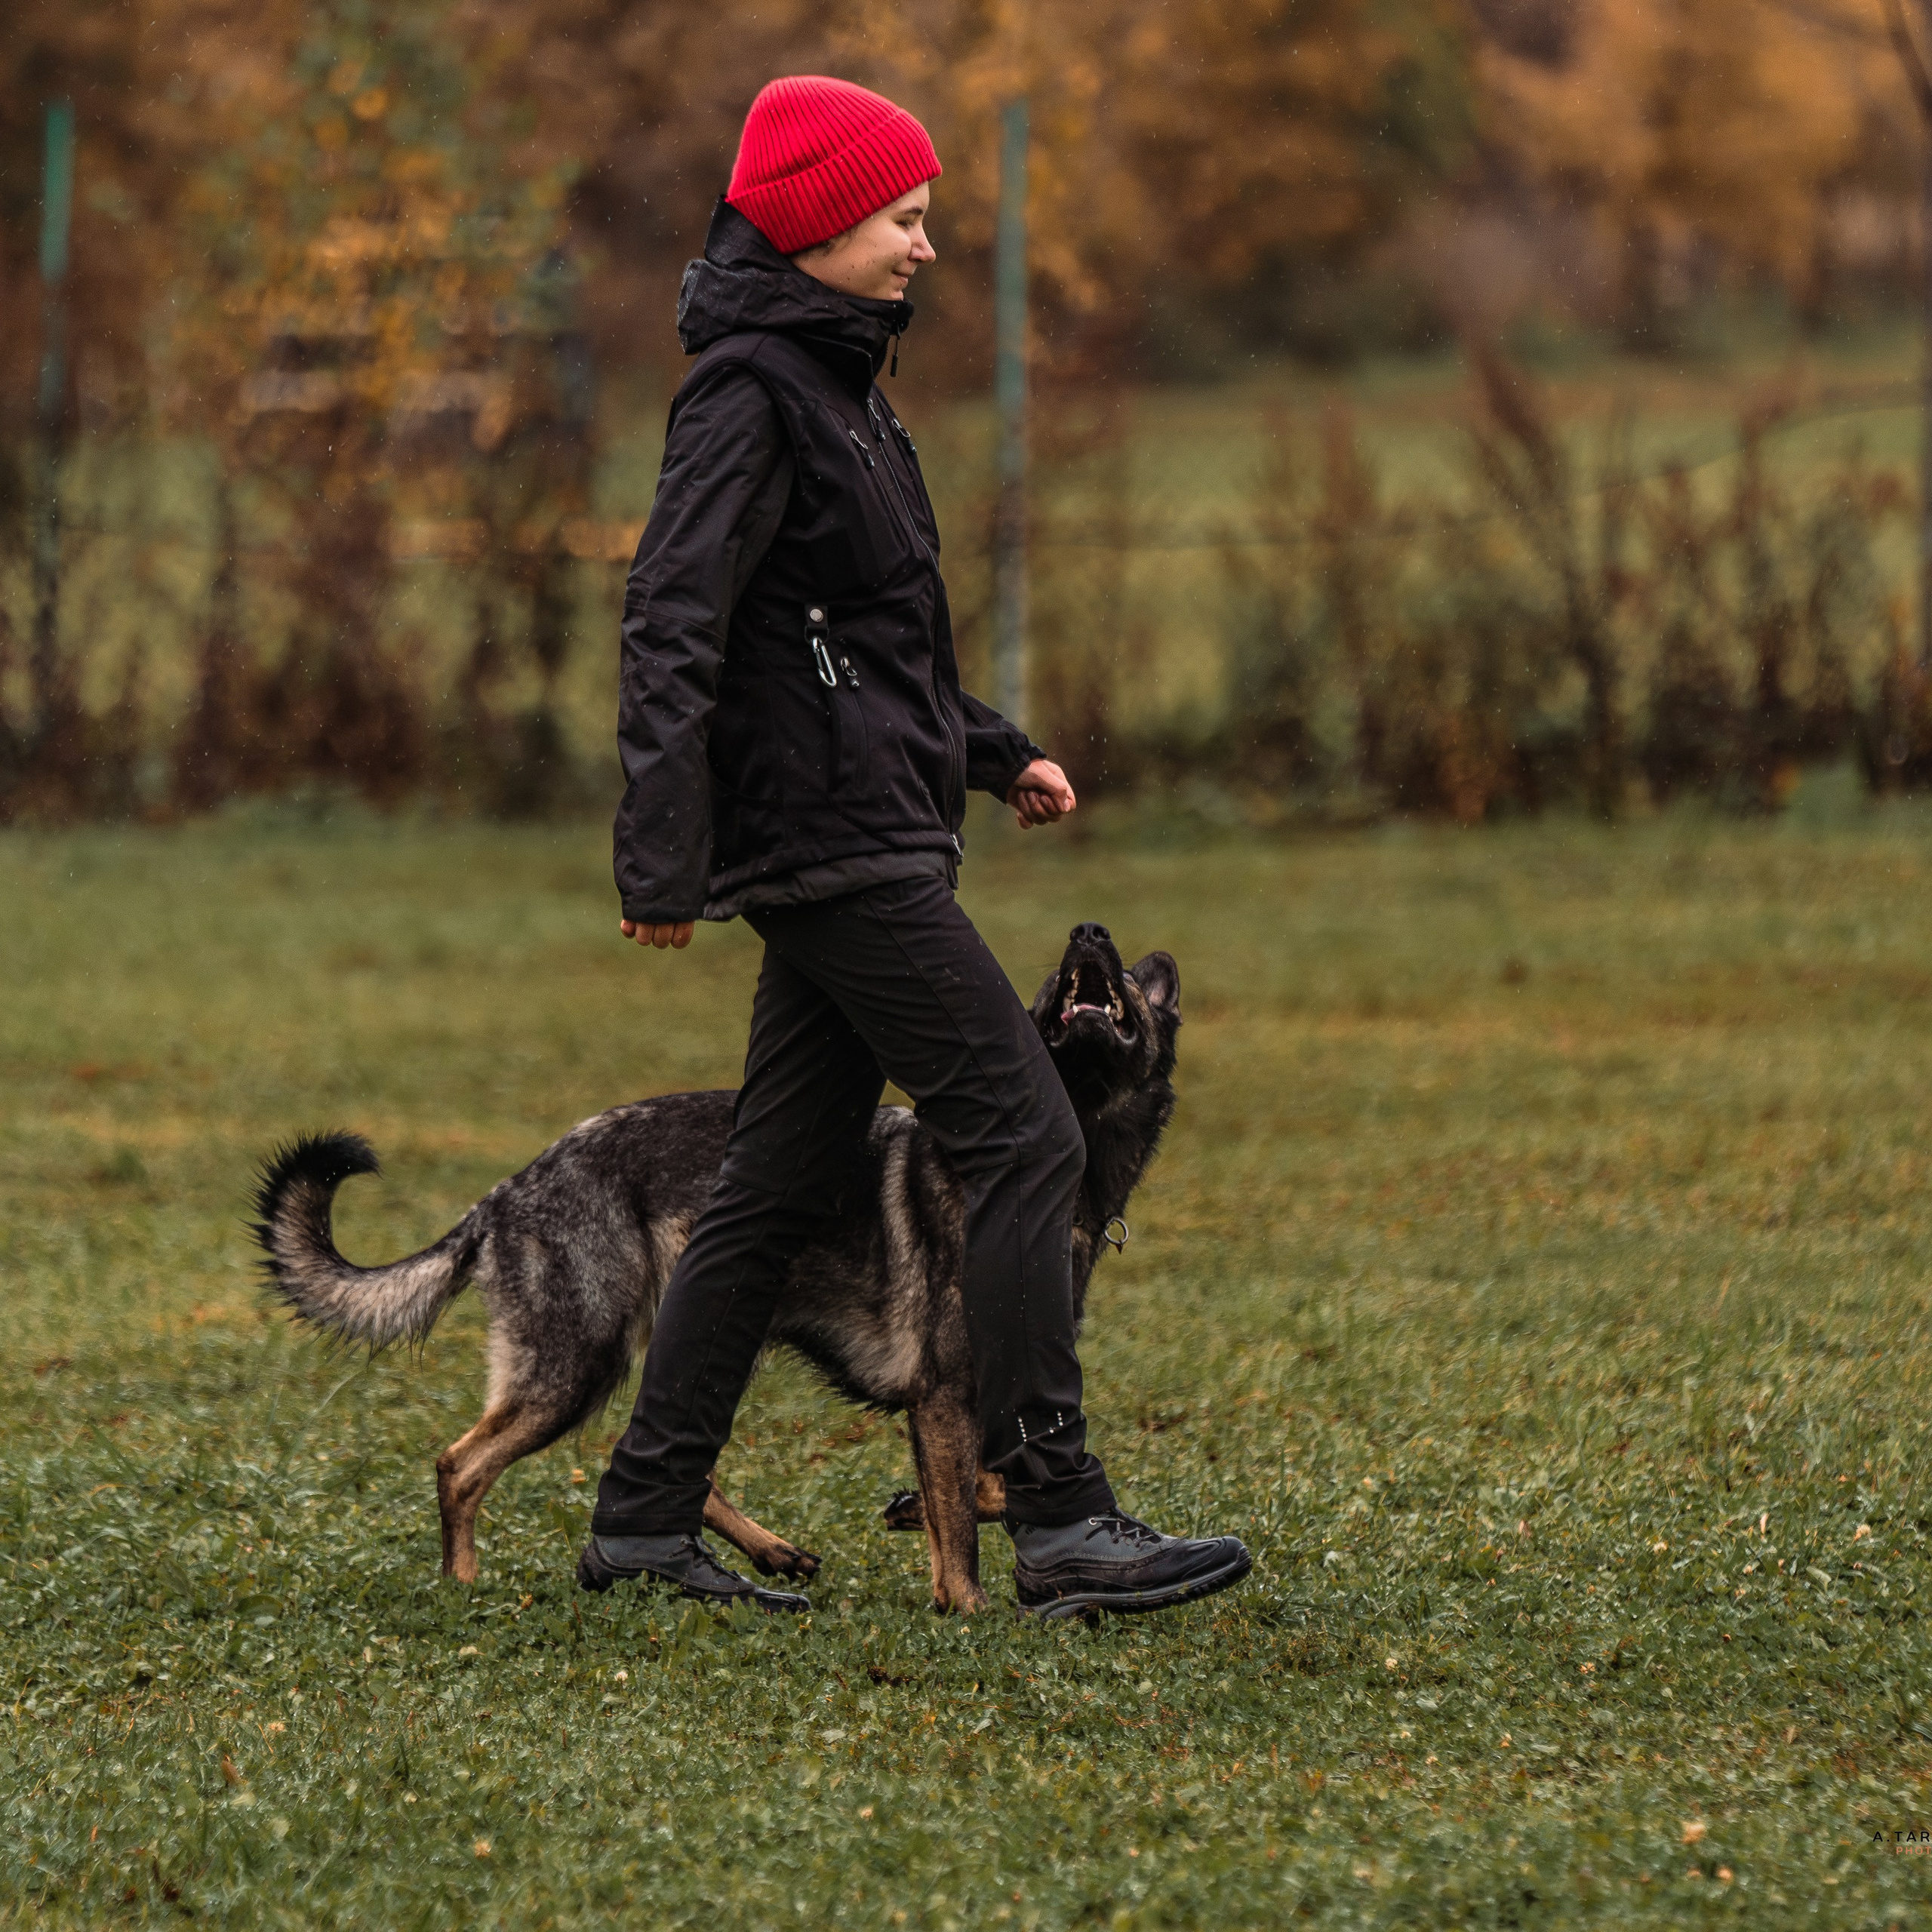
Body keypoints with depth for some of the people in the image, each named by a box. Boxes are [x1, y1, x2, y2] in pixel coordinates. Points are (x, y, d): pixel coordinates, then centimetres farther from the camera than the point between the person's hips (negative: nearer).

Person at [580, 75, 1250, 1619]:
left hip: (867, 842, 10)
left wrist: (993, 751, 20)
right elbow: (673, 629, -19)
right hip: (835, 841, -10)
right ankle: (1060, 1519, -11)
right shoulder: (750, 392, -12)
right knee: (1024, 1137, -11)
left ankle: (647, 1519, 13)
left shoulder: (835, 380, 18)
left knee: (781, 1185, 10)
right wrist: (664, 857, -25)